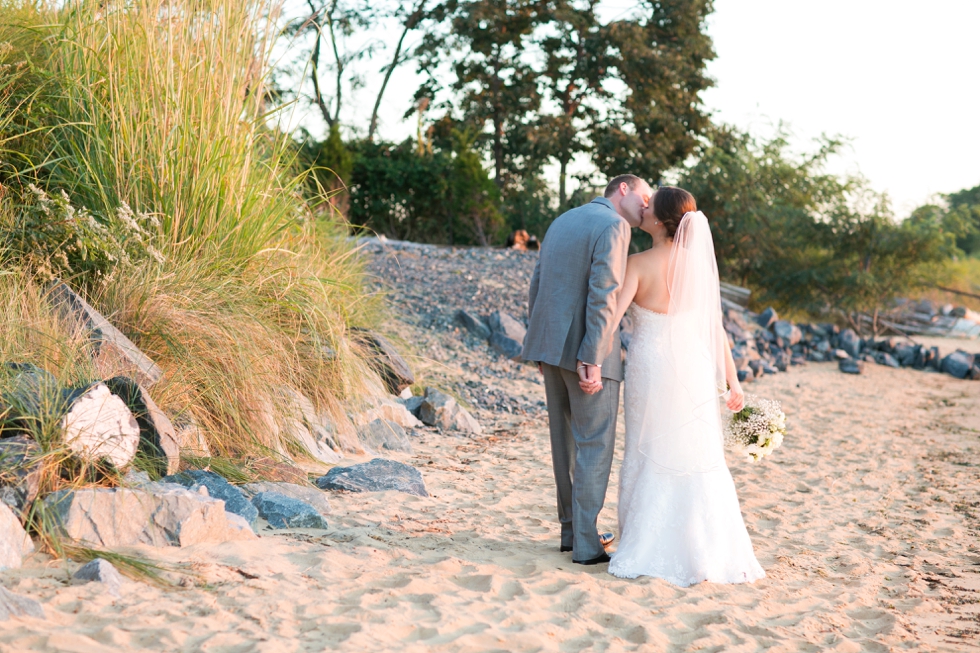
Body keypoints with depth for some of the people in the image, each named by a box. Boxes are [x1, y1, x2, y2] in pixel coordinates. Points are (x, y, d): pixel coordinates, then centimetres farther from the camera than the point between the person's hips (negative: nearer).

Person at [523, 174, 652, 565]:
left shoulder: (561, 222, 17)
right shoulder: (613, 225, -9)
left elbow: (537, 286, 17)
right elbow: (603, 294, -19)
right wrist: (592, 359, -21)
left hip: (551, 347, 8)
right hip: (586, 352, -8)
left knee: (567, 441, 16)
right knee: (595, 445, -1)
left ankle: (572, 529, 23)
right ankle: (585, 544, 0)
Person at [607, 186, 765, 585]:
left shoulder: (638, 265, -11)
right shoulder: (698, 263, 0)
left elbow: (611, 316, -19)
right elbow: (716, 327, 1)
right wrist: (731, 380, 6)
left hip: (650, 367, -3)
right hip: (695, 369, 3)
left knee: (649, 458, 9)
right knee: (697, 461, 10)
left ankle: (648, 551, 13)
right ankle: (706, 553, 13)